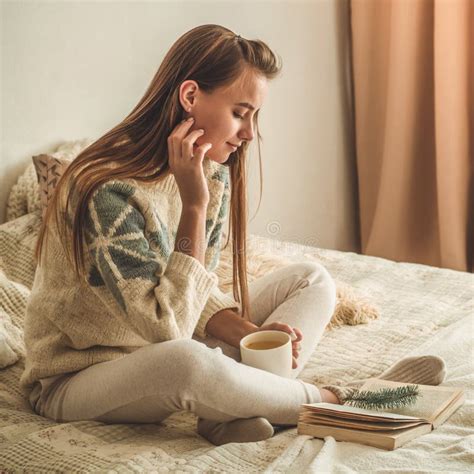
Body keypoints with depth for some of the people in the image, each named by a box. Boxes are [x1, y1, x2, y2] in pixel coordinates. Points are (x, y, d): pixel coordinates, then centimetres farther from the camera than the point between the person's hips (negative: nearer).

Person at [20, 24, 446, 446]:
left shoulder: (213, 174, -3)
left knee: (312, 279, 3)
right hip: (74, 379, -8)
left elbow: (200, 295, 3)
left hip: (160, 351, 8)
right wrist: (194, 206, -30)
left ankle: (233, 411, -20)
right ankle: (324, 400, -13)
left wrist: (251, 334, -16)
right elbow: (167, 326, -29)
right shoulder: (108, 189, -27)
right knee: (184, 361, -42)